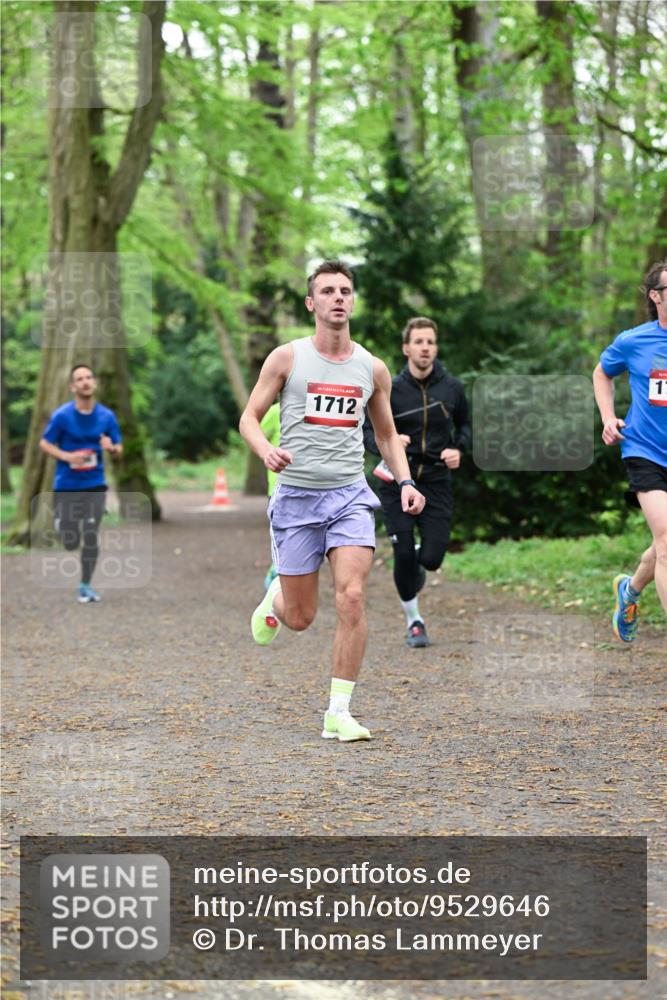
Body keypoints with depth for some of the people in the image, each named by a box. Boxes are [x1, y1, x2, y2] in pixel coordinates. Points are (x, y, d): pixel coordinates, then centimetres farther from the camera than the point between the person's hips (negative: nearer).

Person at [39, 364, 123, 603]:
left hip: (94, 485, 2)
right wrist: (67, 456, -19)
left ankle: (85, 586, 11)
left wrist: (111, 447, -19)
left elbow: (119, 450, 5)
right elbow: (44, 444, -2)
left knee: (90, 538, -5)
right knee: (71, 543, 0)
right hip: (66, 486, -2)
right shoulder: (62, 415, -10)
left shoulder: (107, 416, -2)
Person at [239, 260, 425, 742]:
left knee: (352, 598, -17)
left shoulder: (373, 369, 7)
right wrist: (266, 449, -19)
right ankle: (275, 597, 42)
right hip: (297, 495, -1)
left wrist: (405, 481, 3)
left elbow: (387, 434, 19)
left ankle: (339, 712, -9)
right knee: (300, 618, 3)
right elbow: (249, 417, 3)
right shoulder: (286, 358, -1)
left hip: (350, 495, 1)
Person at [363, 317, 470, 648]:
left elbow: (464, 424, 17)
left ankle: (417, 562, 33)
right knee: (403, 555, -6)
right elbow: (367, 431, 0)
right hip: (397, 482, -1)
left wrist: (458, 449, -3)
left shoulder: (452, 388, 0)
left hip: (437, 483, 1)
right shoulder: (390, 389, -6)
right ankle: (414, 621, 15)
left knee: (432, 557, -7)